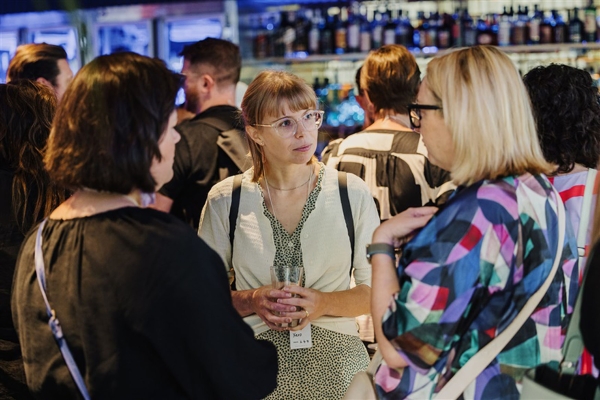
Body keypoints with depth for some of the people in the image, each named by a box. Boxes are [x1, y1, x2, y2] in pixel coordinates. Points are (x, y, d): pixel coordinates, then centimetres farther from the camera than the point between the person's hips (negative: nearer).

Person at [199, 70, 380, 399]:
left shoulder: (352, 193, -3)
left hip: (334, 360, 0)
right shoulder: (225, 201, -3)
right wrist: (250, 301, -15)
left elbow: (377, 290, 1)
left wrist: (324, 304, -17)